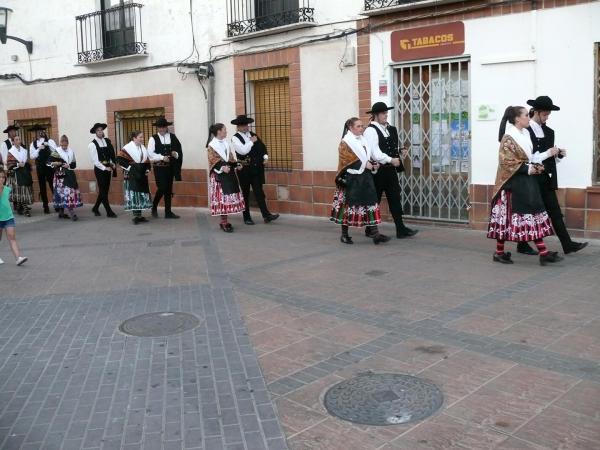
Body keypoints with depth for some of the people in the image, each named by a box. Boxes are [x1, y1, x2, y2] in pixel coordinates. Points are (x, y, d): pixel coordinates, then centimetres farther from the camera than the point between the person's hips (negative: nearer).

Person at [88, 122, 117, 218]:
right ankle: (109, 212, 2)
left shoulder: (107, 141, 7)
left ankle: (95, 208, 28)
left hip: (108, 168, 6)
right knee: (103, 190, -2)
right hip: (99, 169, -6)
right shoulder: (92, 144, -8)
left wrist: (113, 163, -2)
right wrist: (105, 168, -16)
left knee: (105, 190, 11)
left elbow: (112, 153, 14)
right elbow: (94, 160, -11)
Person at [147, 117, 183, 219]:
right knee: (162, 188, -10)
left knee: (168, 190, 7)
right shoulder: (153, 139, -1)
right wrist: (162, 157, -16)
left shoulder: (172, 137, 6)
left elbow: (179, 150, 9)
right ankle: (154, 207, 14)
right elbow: (150, 153, -8)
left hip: (170, 167, 3)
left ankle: (168, 212, 14)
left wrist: (176, 154, -12)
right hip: (159, 167, -3)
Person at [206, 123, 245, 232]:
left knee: (229, 197, 7)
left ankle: (225, 221, 16)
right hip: (219, 175, -7)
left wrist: (236, 165, 2)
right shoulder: (211, 146, -7)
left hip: (229, 174, 7)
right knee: (222, 197, -8)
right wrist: (222, 167, -26)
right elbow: (213, 160, -13)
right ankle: (223, 222, -2)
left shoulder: (226, 143, 15)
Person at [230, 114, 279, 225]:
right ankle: (246, 217, 15)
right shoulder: (235, 138, -5)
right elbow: (243, 150, -20)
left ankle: (266, 215, -6)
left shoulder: (253, 135, 12)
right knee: (245, 194, 7)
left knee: (259, 192, -1)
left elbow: (263, 146, 15)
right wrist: (251, 142, -9)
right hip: (244, 169, -4)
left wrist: (265, 156, -2)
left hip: (256, 168, 4)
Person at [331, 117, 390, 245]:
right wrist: (364, 164, -18)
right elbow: (349, 159, -16)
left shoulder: (363, 140, 13)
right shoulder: (345, 142, -7)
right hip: (351, 178, -6)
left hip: (365, 177, 7)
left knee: (371, 202, -1)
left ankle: (374, 233, -2)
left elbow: (369, 156, 20)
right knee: (348, 205, 1)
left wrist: (374, 163, 0)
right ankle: (344, 234, 14)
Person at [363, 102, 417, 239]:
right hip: (378, 170, -7)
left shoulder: (389, 129, 13)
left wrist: (401, 150, 5)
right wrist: (391, 160, -25)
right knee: (374, 200, 4)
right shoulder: (370, 130, -12)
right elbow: (374, 153, -21)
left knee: (395, 199, 4)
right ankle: (370, 229, 18)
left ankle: (401, 229, 4)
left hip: (390, 169, 7)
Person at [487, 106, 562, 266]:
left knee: (534, 213, 5)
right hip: (513, 182, -9)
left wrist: (536, 166, 5)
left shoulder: (525, 134, 13)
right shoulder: (508, 138, -13)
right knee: (507, 216, -2)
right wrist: (528, 169, -18)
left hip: (527, 181, 9)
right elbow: (507, 162, -17)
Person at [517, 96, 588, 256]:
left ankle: (568, 244, 5)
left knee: (555, 212, 5)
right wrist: (546, 153, -18)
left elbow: (550, 157, 17)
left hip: (546, 179, 7)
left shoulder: (548, 131, 12)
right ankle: (523, 246, 16)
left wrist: (559, 153, -3)